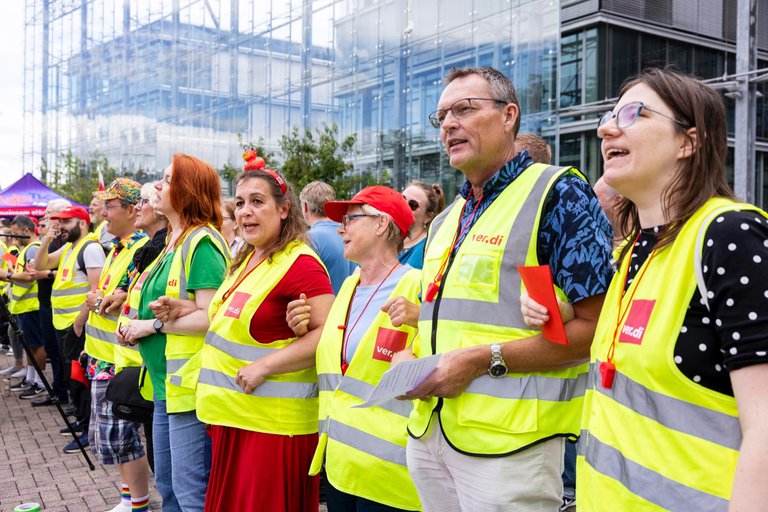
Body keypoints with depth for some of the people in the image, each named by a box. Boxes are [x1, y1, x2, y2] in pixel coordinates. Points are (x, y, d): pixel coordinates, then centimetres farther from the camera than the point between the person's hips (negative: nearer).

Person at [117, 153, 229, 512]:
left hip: (189, 386, -10)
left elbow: (210, 317, -23)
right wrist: (136, 326, 7)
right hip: (165, 385, 10)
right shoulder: (174, 241, 14)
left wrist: (153, 324, -16)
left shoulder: (201, 242, -15)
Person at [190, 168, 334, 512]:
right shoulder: (246, 259, 13)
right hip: (230, 416, 9)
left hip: (272, 424, -9)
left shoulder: (300, 263, -16)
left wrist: (264, 365, -24)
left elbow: (329, 333, -23)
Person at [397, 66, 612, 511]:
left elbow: (595, 327, -15)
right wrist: (407, 360, 2)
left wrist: (483, 359, -20)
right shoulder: (446, 221, 15)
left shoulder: (558, 194, -8)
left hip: (508, 441, -7)